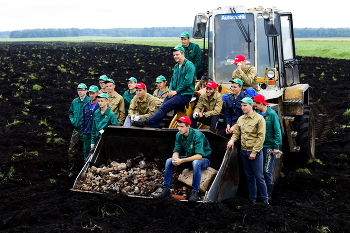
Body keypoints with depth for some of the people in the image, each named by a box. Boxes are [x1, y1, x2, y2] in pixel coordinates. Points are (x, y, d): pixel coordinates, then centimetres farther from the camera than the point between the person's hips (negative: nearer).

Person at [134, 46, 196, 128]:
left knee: (165, 107, -20)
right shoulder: (176, 66, 19)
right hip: (175, 93, 8)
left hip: (185, 95, -8)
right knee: (161, 107, -9)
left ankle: (148, 122, -20)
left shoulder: (189, 65, -10)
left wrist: (176, 91, -12)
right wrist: (170, 90, 3)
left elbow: (187, 82, -18)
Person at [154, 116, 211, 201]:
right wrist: (175, 159, -26)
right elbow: (176, 151, -1)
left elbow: (199, 156, -33)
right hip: (189, 158, 6)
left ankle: (195, 192, -31)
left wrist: (182, 160, -38)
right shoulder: (179, 135, -6)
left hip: (203, 159, -6)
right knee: (169, 161, -10)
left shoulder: (197, 135, -27)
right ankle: (166, 189, -6)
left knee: (196, 163, -41)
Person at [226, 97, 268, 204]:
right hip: (243, 151, 6)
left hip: (255, 153, -6)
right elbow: (236, 133, 17)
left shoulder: (259, 119, -8)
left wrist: (254, 152, -15)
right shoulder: (240, 119, 10)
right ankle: (252, 199, 20)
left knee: (259, 177, -2)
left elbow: (261, 137, -12)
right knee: (249, 177, 12)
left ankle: (265, 199, 7)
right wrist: (232, 140, -6)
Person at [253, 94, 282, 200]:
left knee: (267, 171, -4)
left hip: (269, 146, -6)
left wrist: (277, 147, -15)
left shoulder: (272, 114, -10)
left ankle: (268, 195, 6)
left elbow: (277, 131, -11)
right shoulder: (258, 114, 7)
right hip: (259, 146, 6)